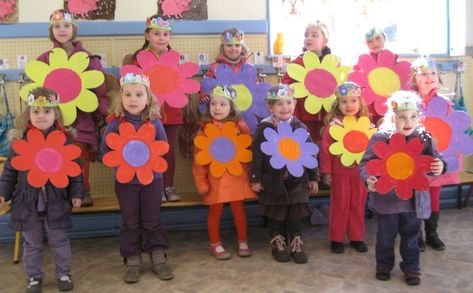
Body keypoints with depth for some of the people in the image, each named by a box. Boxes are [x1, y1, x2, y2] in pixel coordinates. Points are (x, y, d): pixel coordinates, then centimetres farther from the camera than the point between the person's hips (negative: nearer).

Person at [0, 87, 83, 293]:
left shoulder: (64, 140, -6)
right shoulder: (20, 140, -3)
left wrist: (76, 193, -4)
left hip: (56, 202, -1)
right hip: (27, 202, 1)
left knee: (59, 241, 13)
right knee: (32, 244, 16)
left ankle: (63, 273, 31)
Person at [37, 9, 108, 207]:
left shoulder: (88, 58, 5)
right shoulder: (44, 59, 10)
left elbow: (100, 89, 4)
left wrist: (102, 115, 0)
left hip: (81, 117, -1)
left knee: (80, 158, -1)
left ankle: (83, 192, 12)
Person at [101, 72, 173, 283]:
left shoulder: (154, 123, -5)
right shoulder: (115, 123, -8)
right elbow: (105, 150, -3)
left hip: (152, 179, 0)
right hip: (125, 180, 0)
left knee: (152, 221, 10)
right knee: (130, 223, 10)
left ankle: (158, 259, 23)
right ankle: (133, 262, 23)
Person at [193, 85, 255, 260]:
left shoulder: (240, 127, -1)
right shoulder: (205, 129, -4)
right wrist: (201, 182, -4)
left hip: (237, 177, 1)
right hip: (215, 178, -1)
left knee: (239, 210, 12)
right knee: (215, 211, 9)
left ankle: (243, 242, 28)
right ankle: (215, 244, 25)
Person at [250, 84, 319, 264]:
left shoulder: (300, 128, -2)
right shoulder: (264, 128, -8)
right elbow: (257, 155, -5)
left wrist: (313, 177, 5)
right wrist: (255, 179, -5)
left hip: (296, 180, 1)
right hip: (273, 181, -1)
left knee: (295, 215, 10)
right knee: (275, 215, 11)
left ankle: (296, 246, 24)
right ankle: (278, 246, 27)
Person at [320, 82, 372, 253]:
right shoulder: (333, 124, -9)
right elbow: (325, 149, -8)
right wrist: (326, 172, -8)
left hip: (360, 171, 3)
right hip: (340, 171, -3)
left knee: (358, 205, 12)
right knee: (340, 205, 7)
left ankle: (357, 238, 26)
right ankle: (336, 239, 19)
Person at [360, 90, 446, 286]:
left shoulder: (424, 139, -3)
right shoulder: (380, 138, -11)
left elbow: (434, 161, 5)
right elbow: (366, 162, -7)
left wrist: (439, 167, -17)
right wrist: (369, 178, -23)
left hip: (414, 200, 2)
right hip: (387, 198, -2)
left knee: (411, 236, 17)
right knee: (386, 236, 15)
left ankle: (411, 267, 35)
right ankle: (384, 264, 35)